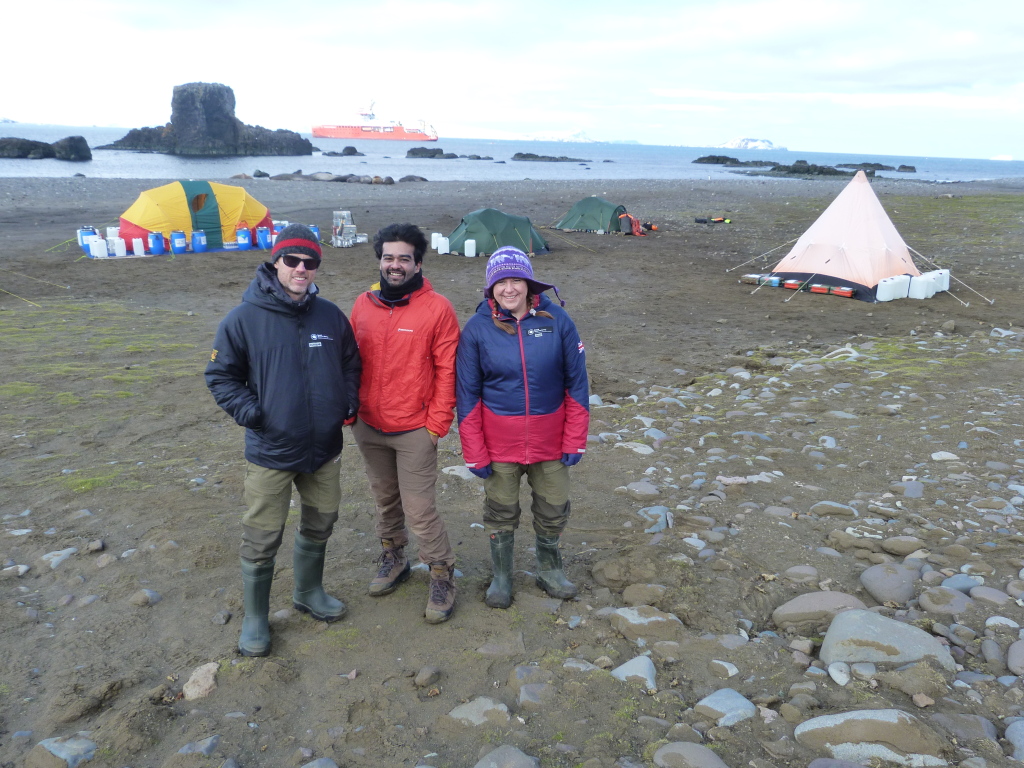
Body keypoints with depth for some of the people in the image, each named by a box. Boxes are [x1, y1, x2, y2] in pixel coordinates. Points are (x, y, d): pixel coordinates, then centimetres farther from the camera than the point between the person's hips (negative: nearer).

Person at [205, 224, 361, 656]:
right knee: (261, 541, 5)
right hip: (270, 452, -4)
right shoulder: (244, 319, -9)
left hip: (325, 448, 4)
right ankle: (255, 618, 27)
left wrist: (349, 403, 2)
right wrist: (249, 413, -14)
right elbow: (221, 376, -2)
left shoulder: (331, 316, 1)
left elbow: (350, 364, 16)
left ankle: (309, 593, 43)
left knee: (319, 526, 19)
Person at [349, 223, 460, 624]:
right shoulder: (363, 304, 4)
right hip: (368, 426, 5)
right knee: (384, 498, 19)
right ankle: (393, 557, 40)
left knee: (420, 510, -1)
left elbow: (446, 371, -8)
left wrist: (437, 424, -10)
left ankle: (442, 575, 18)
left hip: (414, 430, -4)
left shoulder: (437, 308, -10)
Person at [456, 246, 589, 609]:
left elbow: (576, 383, -2)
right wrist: (474, 453, -6)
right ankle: (501, 576, 37)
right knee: (500, 512, 13)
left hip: (550, 439, 1)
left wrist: (575, 440, -4)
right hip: (499, 442, -1)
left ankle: (548, 568, 41)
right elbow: (467, 395, -5)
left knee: (554, 510, 15)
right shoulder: (477, 328, -9)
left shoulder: (556, 319, -7)